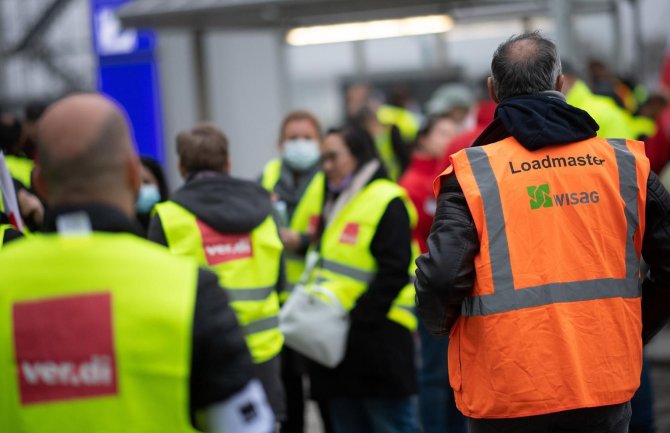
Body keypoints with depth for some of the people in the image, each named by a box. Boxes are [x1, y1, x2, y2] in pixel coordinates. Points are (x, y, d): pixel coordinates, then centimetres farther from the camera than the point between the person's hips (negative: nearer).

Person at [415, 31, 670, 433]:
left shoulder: (472, 172, -6)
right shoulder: (624, 163, 2)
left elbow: (441, 277, -16)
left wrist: (442, 323, 5)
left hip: (507, 394, -2)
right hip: (605, 385, 2)